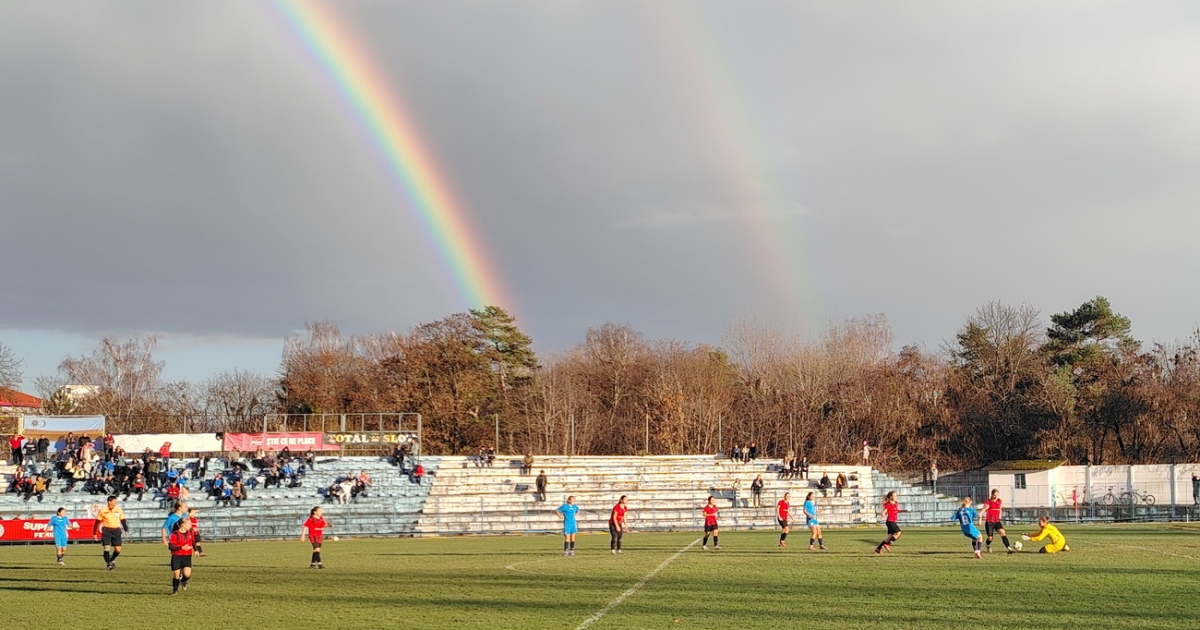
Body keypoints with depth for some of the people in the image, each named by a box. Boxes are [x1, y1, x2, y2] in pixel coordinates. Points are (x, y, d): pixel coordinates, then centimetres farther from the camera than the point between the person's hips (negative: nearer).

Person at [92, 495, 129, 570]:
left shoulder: (119, 509, 2)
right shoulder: (103, 510, -5)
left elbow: (123, 520, 12)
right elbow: (97, 522, 0)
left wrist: (126, 530, 6)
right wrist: (94, 533, 0)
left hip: (116, 531, 3)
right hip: (106, 530, -3)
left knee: (118, 550, 1)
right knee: (107, 548, -11)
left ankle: (112, 560, 28)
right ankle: (108, 564, 3)